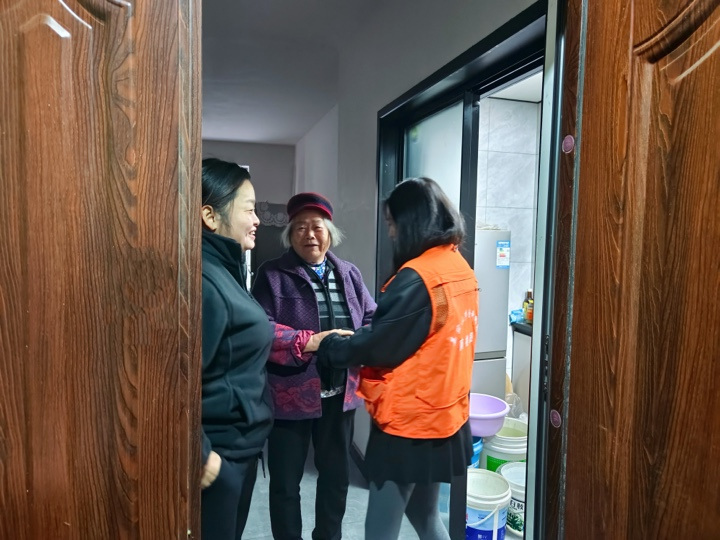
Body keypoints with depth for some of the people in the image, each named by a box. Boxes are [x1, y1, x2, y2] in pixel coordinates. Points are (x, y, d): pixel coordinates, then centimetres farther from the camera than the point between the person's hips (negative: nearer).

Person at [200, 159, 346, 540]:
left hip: (239, 443, 10)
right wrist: (200, 453, -21)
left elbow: (248, 335, 16)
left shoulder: (224, 270, 8)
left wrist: (306, 342, 10)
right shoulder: (204, 282, -26)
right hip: (218, 452, -10)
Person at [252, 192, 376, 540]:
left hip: (340, 394, 4)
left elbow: (373, 320, 4)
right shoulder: (272, 275, -5)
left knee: (337, 474, 21)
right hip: (291, 394, -4)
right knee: (285, 480, 12)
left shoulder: (348, 273, 7)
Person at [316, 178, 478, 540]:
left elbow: (378, 344, -18)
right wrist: (357, 334, 6)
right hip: (444, 416, 9)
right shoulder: (461, 270, 5)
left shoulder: (417, 277, -22)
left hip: (408, 423, -9)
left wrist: (326, 348, -3)